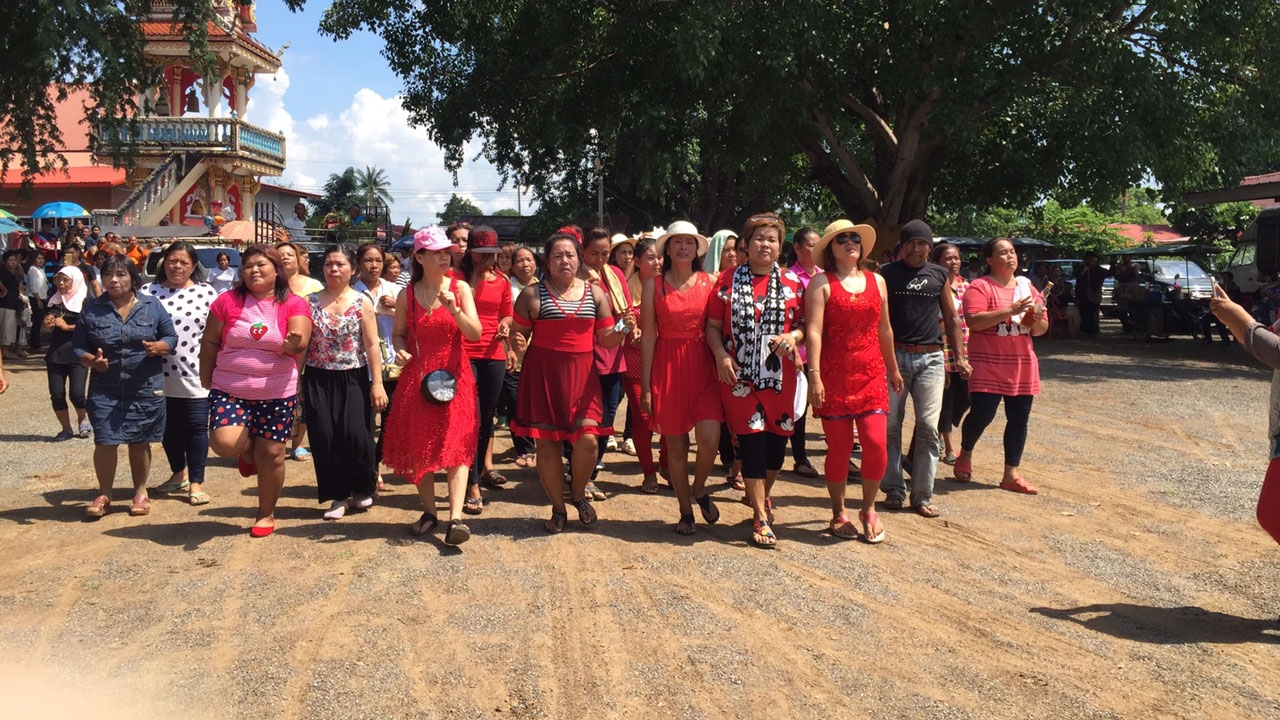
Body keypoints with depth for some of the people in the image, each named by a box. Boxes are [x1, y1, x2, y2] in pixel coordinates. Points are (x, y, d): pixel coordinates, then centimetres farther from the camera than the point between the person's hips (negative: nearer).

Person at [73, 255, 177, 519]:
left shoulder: (152, 306, 2)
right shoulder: (91, 310, 2)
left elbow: (171, 338, 5)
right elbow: (78, 346, 5)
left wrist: (158, 347, -17)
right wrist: (91, 360, -15)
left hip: (146, 389, 0)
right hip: (105, 390, 0)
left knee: (140, 443, 9)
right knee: (105, 442, -4)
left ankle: (140, 492, 26)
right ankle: (104, 495, 14)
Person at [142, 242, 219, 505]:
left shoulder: (207, 293, 1)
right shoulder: (148, 292, 4)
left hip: (196, 375, -2)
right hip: (161, 375, 2)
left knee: (196, 427, -1)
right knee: (169, 428, 15)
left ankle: (196, 483, 7)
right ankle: (179, 474, 34)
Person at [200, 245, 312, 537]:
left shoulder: (294, 304, -2)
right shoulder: (228, 301, 1)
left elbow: (300, 343, -15)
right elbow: (209, 342, 8)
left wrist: (295, 343, -38)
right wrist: (206, 380, 8)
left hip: (277, 394, -1)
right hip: (229, 390, 1)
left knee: (271, 454, 3)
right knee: (224, 443, -19)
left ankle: (266, 513, 25)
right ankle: (247, 450, 20)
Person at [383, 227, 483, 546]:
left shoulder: (459, 288, 0)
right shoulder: (407, 295, 3)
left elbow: (475, 333, -7)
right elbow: (399, 333, 13)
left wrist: (454, 309, -22)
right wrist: (401, 349, -8)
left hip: (453, 376, -2)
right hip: (417, 376, 2)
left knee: (455, 445, -10)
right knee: (418, 446, 6)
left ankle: (456, 518, -17)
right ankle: (428, 511, 20)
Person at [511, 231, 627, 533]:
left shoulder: (595, 293, 8)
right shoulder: (532, 294, 1)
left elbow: (606, 340, 9)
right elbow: (518, 335, 5)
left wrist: (623, 330, -11)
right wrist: (516, 342, -17)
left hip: (582, 374, 1)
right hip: (542, 375, -1)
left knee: (587, 440, -9)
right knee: (546, 443, 2)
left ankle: (579, 494, 21)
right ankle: (558, 509, 21)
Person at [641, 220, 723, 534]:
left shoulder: (710, 282, 4)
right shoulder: (654, 285, 2)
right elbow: (648, 335, 1)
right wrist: (646, 385, -2)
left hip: (703, 366, 0)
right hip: (667, 367, 0)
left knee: (709, 438, -13)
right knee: (675, 444, 5)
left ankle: (700, 489, 18)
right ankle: (686, 511, 22)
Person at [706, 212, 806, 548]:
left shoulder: (792, 283, 7)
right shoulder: (728, 280, 3)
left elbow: (807, 324, 9)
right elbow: (713, 325, 3)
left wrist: (794, 336, -12)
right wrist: (721, 355, -13)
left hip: (780, 375, 2)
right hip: (740, 375, -2)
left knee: (777, 438, 8)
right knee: (751, 439, -5)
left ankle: (764, 494, 36)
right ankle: (761, 518, 2)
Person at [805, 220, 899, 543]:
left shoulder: (877, 281, 13)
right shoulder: (822, 283, -2)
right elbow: (814, 331, -10)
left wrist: (893, 369, 25)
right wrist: (814, 376, -18)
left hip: (871, 374, 4)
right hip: (834, 376, -3)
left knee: (876, 443, -8)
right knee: (839, 448, 0)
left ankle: (869, 509, 15)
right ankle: (839, 513, 20)